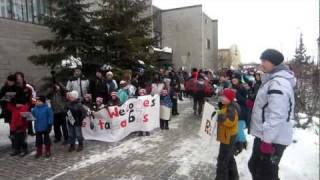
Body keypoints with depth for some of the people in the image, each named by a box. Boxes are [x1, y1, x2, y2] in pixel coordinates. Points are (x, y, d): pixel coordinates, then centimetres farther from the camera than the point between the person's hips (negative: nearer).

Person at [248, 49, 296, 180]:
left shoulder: (279, 82, -22)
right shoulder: (273, 79, 12)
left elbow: (277, 115, -26)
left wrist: (267, 140, -23)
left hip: (273, 139, -10)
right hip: (265, 135, 10)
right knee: (255, 166, 23)